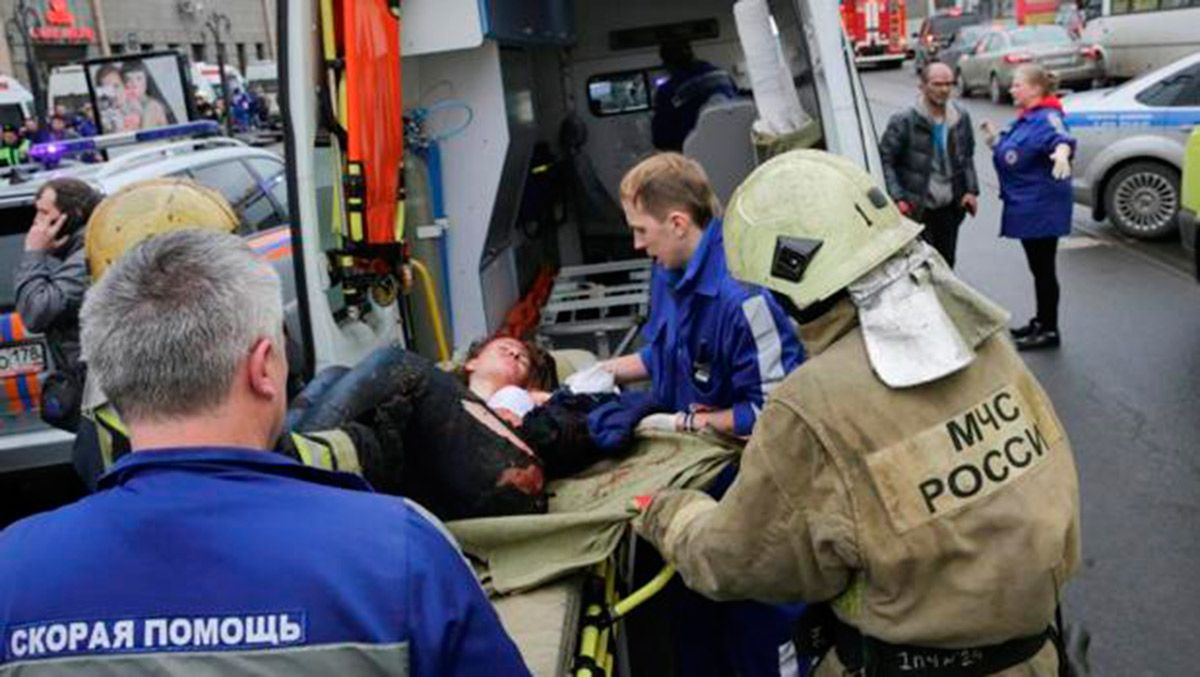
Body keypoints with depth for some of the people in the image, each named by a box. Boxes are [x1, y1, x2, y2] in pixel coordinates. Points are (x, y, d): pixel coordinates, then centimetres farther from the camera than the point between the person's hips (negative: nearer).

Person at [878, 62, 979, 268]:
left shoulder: (961, 118, 5)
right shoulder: (904, 121, -13)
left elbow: (967, 156, 16)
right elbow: (885, 160, -11)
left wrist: (971, 190, 5)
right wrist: (898, 198, -17)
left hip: (950, 206, 5)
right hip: (917, 208, -5)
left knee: (946, 263, 14)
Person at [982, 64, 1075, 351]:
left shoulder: (1046, 118, -18)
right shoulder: (1026, 119, 13)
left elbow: (1062, 138, -40)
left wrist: (1061, 154, -60)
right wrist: (995, 140, 12)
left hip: (1041, 208, -10)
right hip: (1026, 206, 10)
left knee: (1043, 268, -1)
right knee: (1038, 267, 19)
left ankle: (1049, 331, 9)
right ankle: (1041, 322, 32)